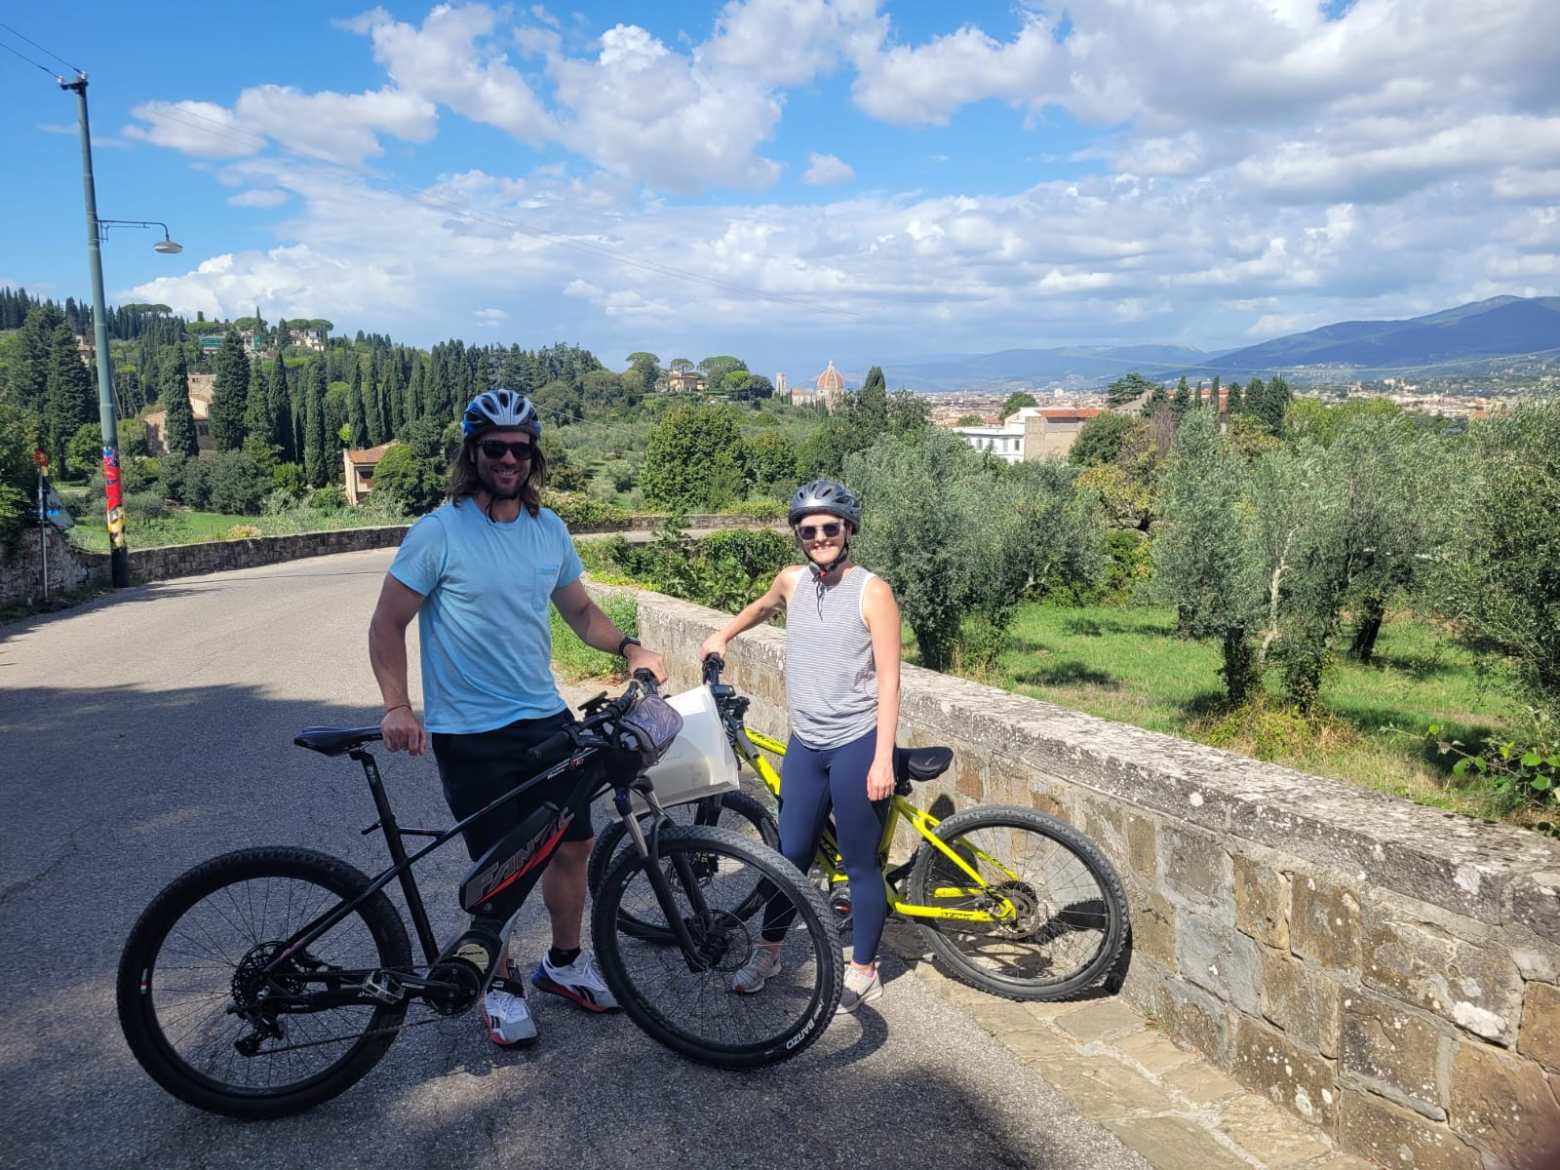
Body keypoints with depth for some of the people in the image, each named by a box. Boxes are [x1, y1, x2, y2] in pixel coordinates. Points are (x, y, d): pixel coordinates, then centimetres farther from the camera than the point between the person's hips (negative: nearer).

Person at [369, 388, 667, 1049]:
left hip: (545, 717, 5)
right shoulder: (440, 532, -12)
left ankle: (564, 963, 33)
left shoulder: (549, 529, 4)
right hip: (469, 733, -5)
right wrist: (396, 706, -22)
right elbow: (387, 625, -9)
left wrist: (629, 648, -2)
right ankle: (499, 985, 27)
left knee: (574, 844, 11)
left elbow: (579, 608, 15)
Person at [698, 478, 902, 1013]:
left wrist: (883, 758, -15)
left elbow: (888, 680, -11)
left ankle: (863, 971, 22)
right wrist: (723, 635, 33)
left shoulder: (872, 592, -10)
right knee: (791, 854, 13)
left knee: (860, 863, 6)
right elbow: (765, 605, 31)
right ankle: (768, 951, 32)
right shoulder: (792, 581, 4)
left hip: (856, 746, -4)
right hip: (804, 743, 4)